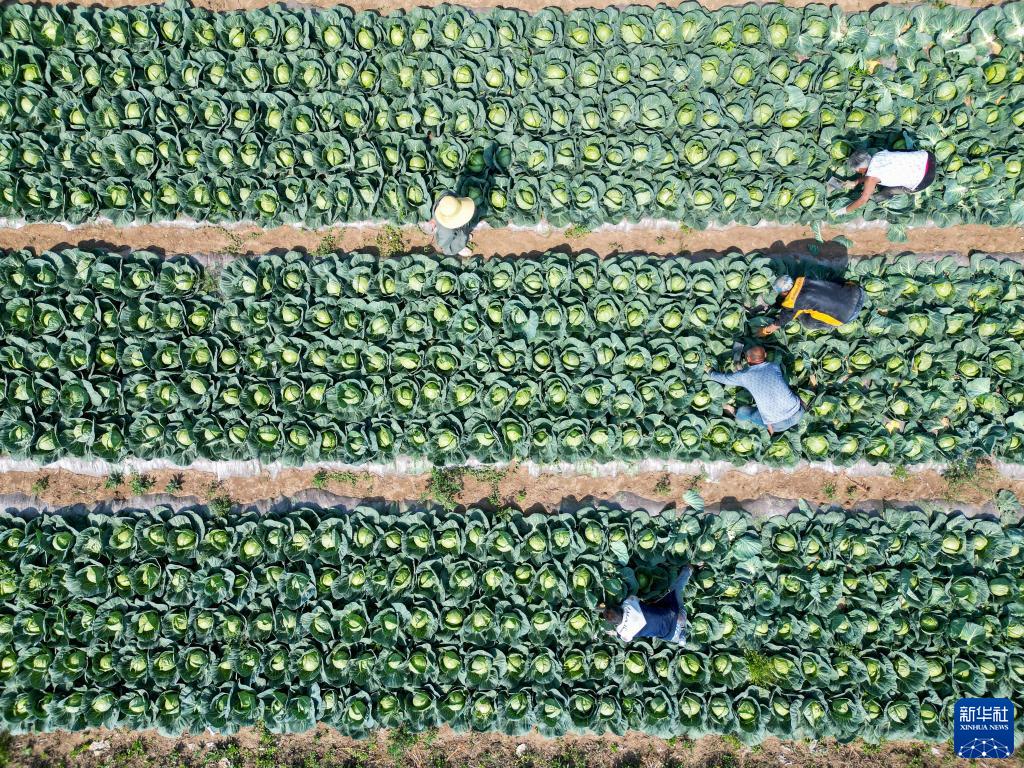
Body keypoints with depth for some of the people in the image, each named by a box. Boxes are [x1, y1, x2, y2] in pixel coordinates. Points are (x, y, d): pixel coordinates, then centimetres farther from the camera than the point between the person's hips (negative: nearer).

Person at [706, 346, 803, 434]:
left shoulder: (744, 376, -4)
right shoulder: (775, 366, 5)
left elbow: (722, 378, 14)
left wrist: (710, 372, 37)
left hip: (778, 425, -3)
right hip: (798, 415, 3)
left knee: (743, 411, 12)